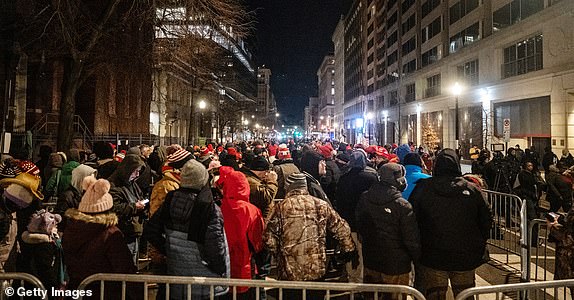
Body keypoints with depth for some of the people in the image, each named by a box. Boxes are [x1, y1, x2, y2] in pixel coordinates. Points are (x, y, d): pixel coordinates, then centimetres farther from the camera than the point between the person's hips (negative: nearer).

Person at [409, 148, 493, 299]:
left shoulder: (422, 187, -8)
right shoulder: (472, 189, -6)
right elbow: (486, 221, 1)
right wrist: (479, 246, 16)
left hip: (432, 258, -1)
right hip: (466, 258, 1)